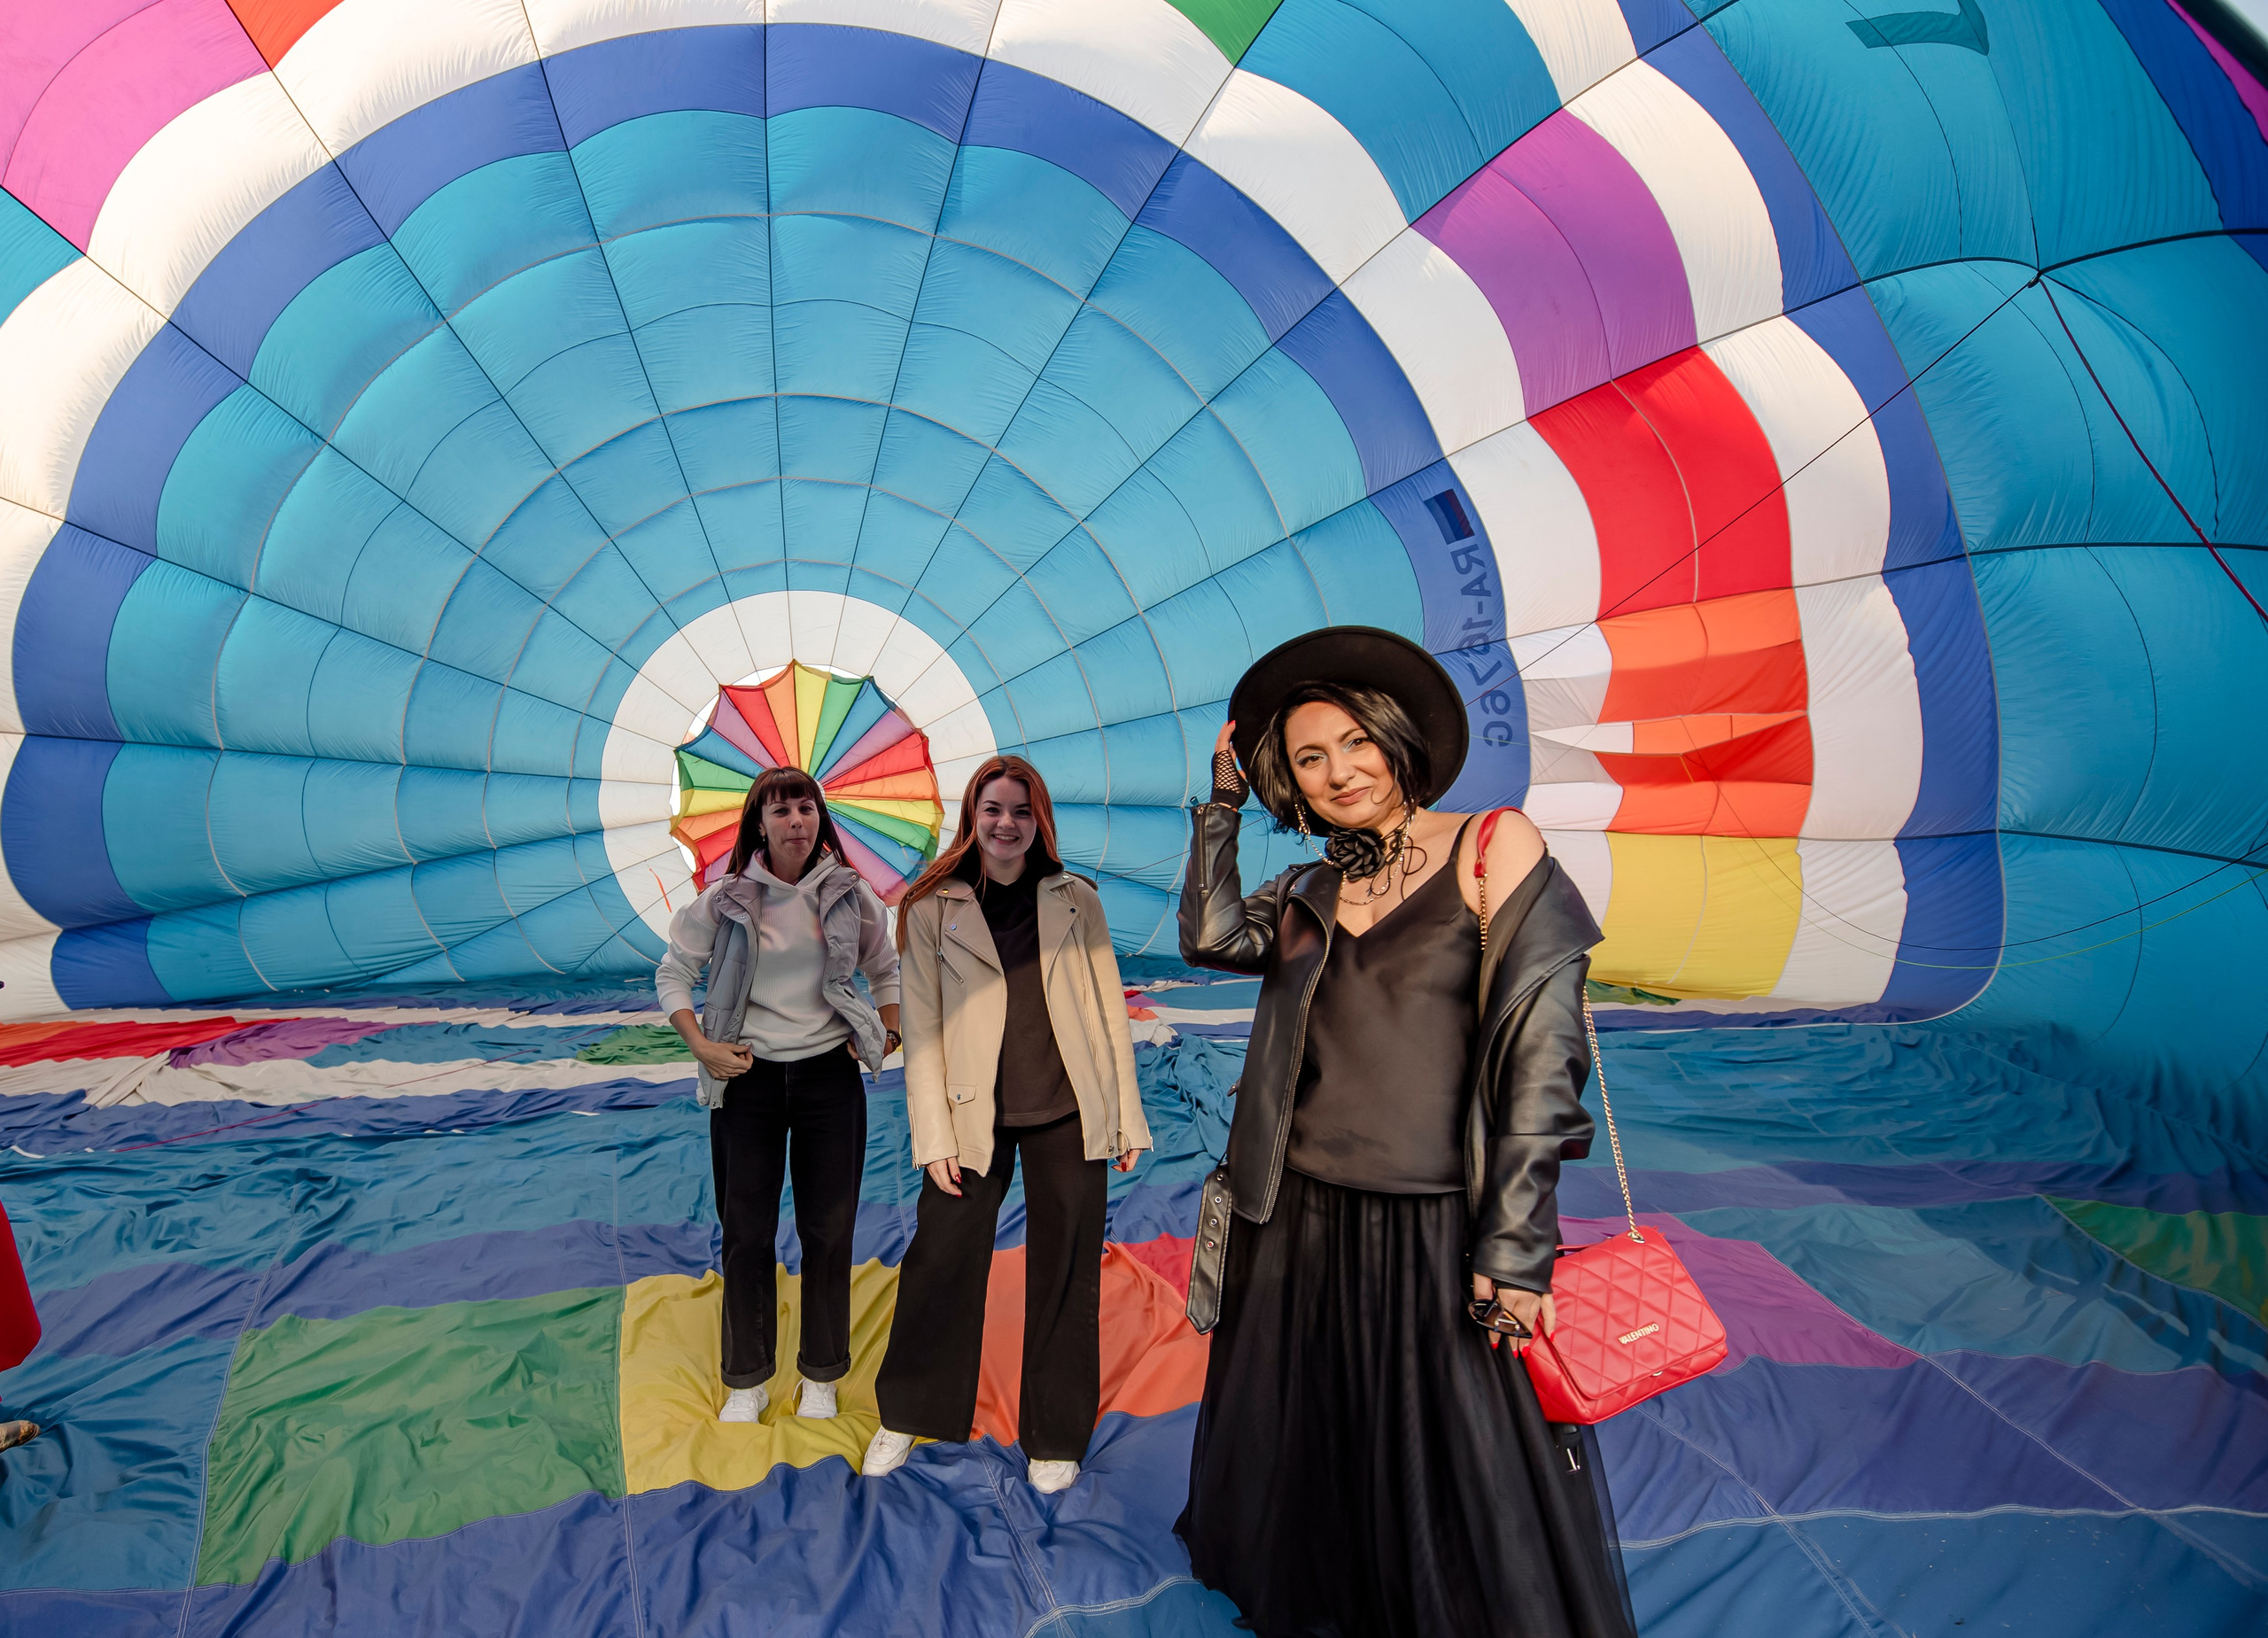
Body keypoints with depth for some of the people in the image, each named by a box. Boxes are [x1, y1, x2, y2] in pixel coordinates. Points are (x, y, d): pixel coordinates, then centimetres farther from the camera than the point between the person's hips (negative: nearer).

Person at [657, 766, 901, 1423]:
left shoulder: (850, 897, -2)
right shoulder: (725, 900, -6)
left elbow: (887, 971, 13)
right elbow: (672, 975, 4)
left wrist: (886, 1036, 2)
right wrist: (701, 1047, -7)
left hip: (829, 1074, 1)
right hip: (748, 1078, 0)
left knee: (827, 1232, 8)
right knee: (746, 1234, 9)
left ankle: (821, 1376, 26)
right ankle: (747, 1382, 26)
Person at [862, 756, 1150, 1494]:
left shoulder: (1077, 901, 6)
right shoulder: (932, 909, 2)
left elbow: (1108, 1010, 7)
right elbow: (921, 1027, -1)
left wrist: (1128, 1117, 5)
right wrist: (934, 1138, -6)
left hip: (1068, 1114, 1)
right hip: (974, 1116, -1)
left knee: (1064, 1272, 9)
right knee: (941, 1263, 6)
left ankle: (1056, 1437, 28)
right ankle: (906, 1416, 32)